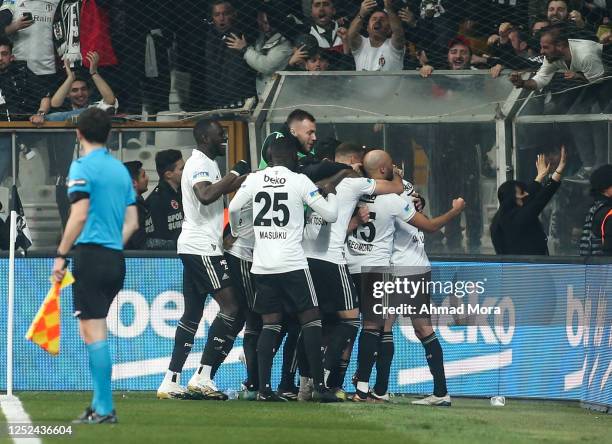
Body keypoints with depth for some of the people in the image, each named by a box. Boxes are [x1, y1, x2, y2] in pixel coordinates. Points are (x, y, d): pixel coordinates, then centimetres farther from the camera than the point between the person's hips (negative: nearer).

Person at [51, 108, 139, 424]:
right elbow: (131, 222, 15)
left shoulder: (82, 167, -7)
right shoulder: (121, 169, 15)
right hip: (116, 260, 7)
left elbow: (79, 215, -15)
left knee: (94, 333, -7)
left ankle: (105, 409, -9)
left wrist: (61, 255, -11)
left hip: (91, 254, -7)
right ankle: (100, 403, 15)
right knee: (91, 332, 16)